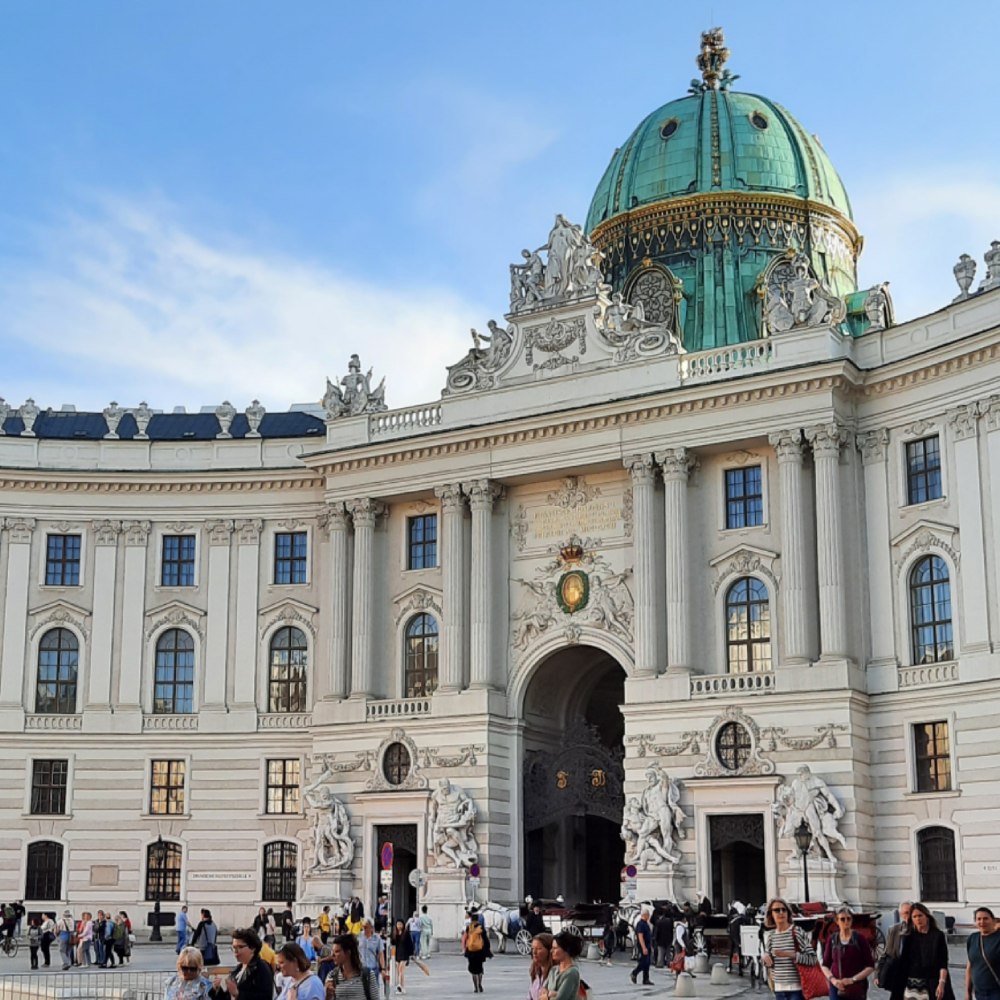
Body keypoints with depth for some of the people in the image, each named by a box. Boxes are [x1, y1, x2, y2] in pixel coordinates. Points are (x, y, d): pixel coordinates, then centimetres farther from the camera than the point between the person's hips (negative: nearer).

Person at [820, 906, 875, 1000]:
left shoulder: (859, 939, -3)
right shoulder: (832, 940, 4)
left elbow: (870, 966, -3)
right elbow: (825, 965, 11)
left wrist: (853, 979, -14)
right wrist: (832, 979, -8)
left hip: (857, 989, -1)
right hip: (837, 988, 1)